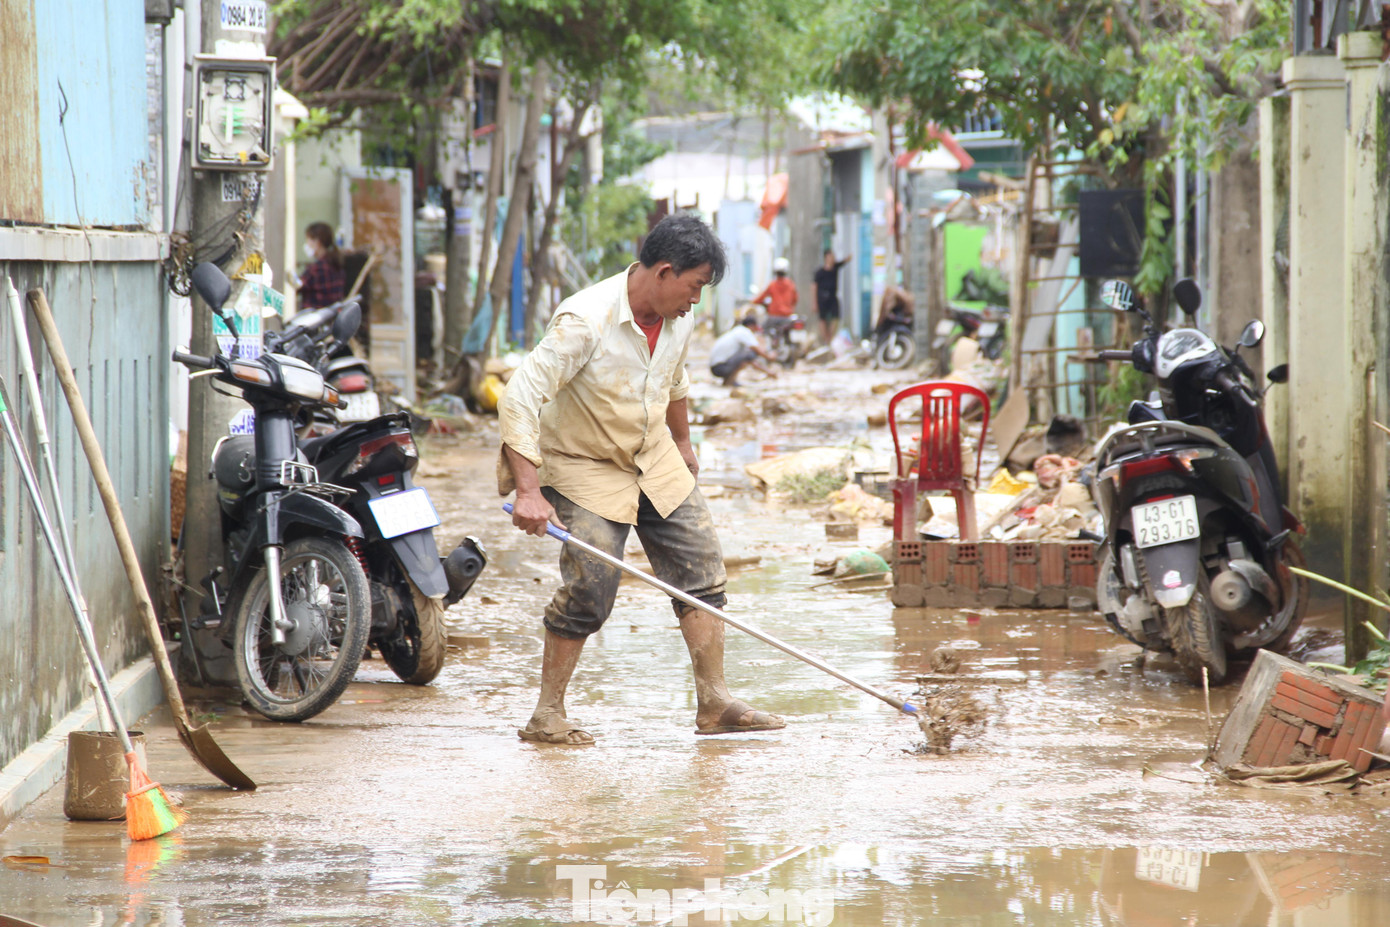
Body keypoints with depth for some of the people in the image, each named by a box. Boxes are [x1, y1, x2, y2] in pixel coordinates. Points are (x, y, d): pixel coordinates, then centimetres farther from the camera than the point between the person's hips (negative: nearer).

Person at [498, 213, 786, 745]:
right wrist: (528, 492, -38)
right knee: (588, 591, -14)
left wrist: (682, 444, 31)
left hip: (655, 461, 7)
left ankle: (714, 702, 8)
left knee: (700, 566, 2)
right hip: (584, 467, -7)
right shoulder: (585, 321, -29)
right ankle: (546, 716, -1)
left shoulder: (678, 320, -5)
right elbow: (520, 397, -32)